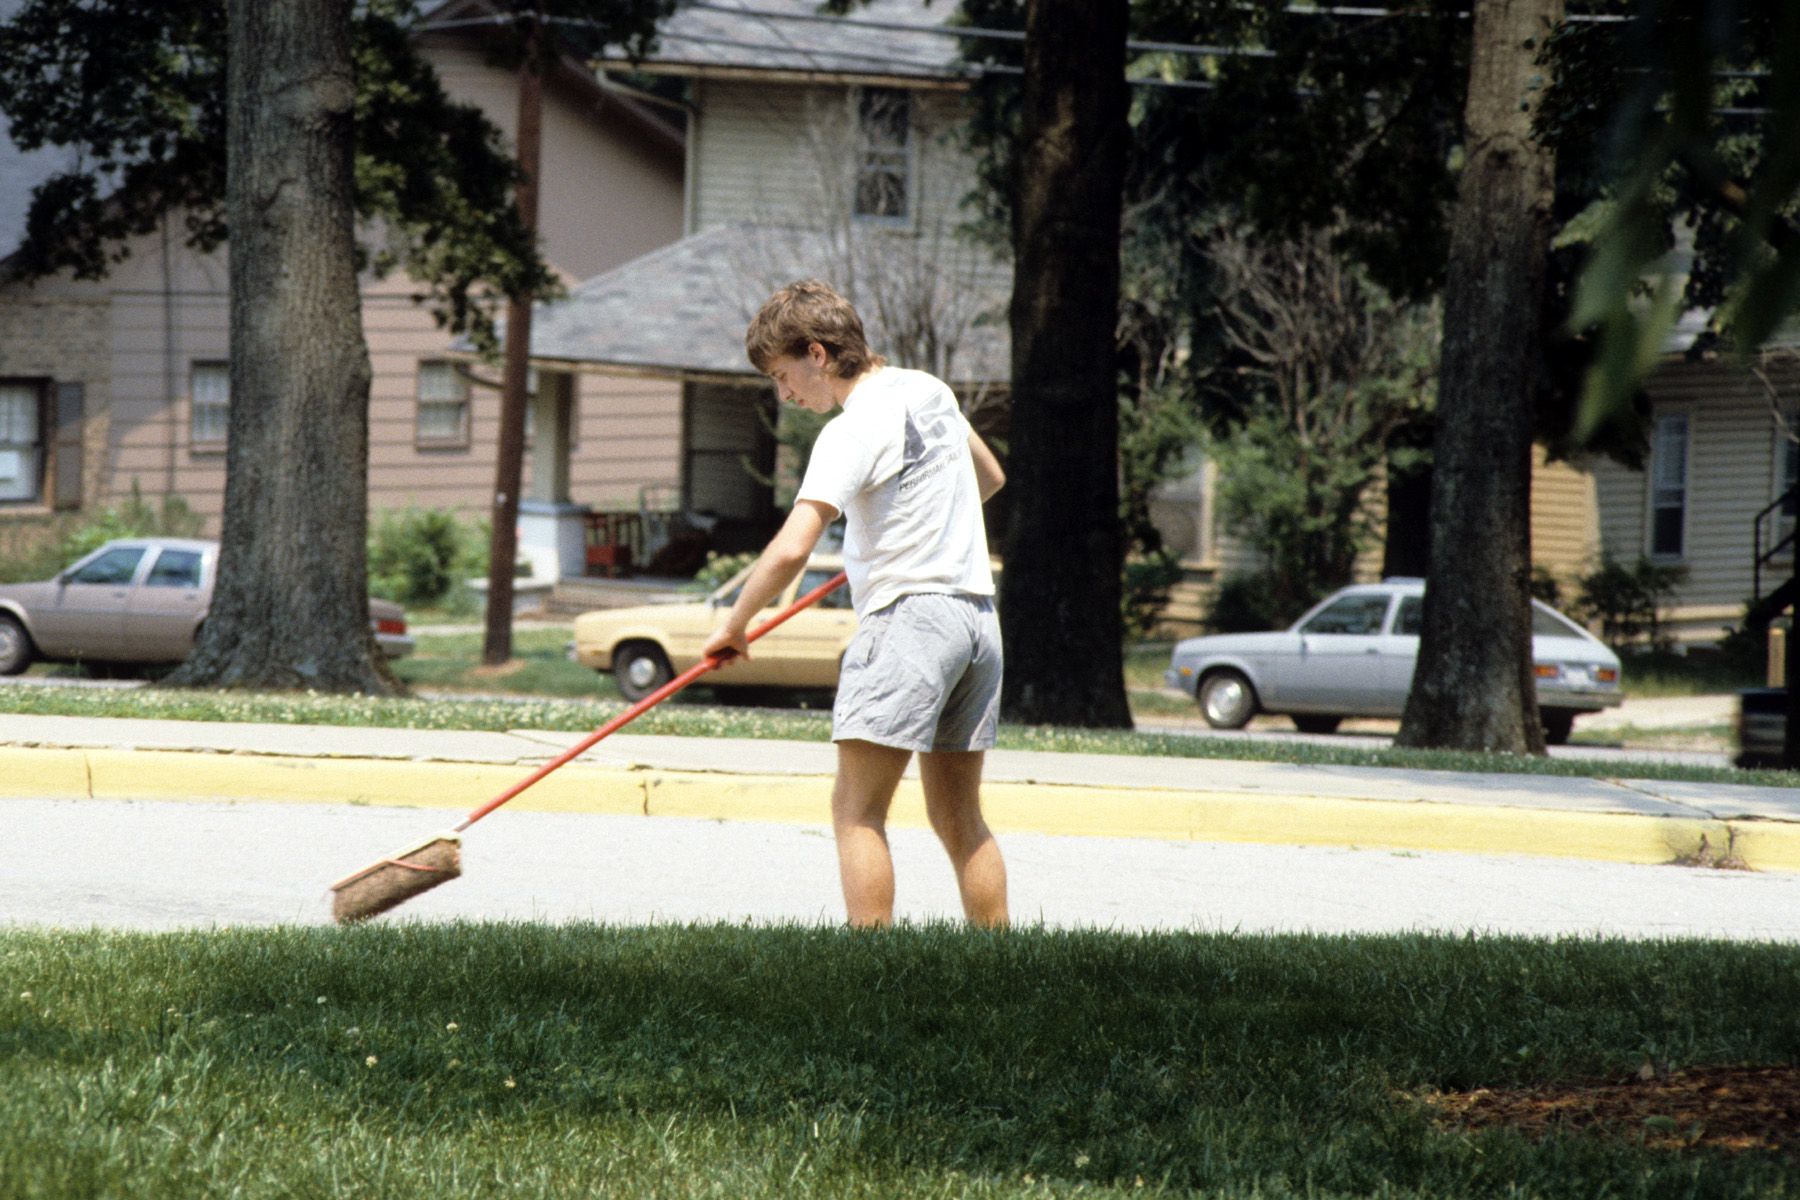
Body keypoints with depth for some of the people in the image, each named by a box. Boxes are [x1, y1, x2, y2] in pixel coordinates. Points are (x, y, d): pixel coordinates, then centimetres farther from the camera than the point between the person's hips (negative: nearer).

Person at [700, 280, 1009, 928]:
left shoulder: (852, 429, -13)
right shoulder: (930, 390, 12)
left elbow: (790, 549, -21)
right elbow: (990, 477, 30)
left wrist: (735, 625, -9)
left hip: (908, 614, -9)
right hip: (977, 613, 9)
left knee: (857, 810, -8)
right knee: (958, 819, 13)